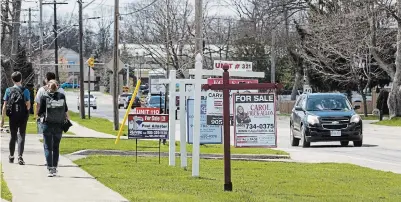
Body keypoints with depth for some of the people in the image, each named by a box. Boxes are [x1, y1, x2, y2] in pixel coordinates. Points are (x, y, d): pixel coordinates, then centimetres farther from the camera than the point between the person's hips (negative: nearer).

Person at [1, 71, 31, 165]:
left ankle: (11, 156, 24)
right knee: (21, 136, 0)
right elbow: (28, 105, -9)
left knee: (13, 136, 14)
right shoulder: (25, 91, -5)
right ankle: (20, 156, -12)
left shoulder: (8, 90, 0)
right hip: (23, 117, -2)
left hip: (12, 117, 2)